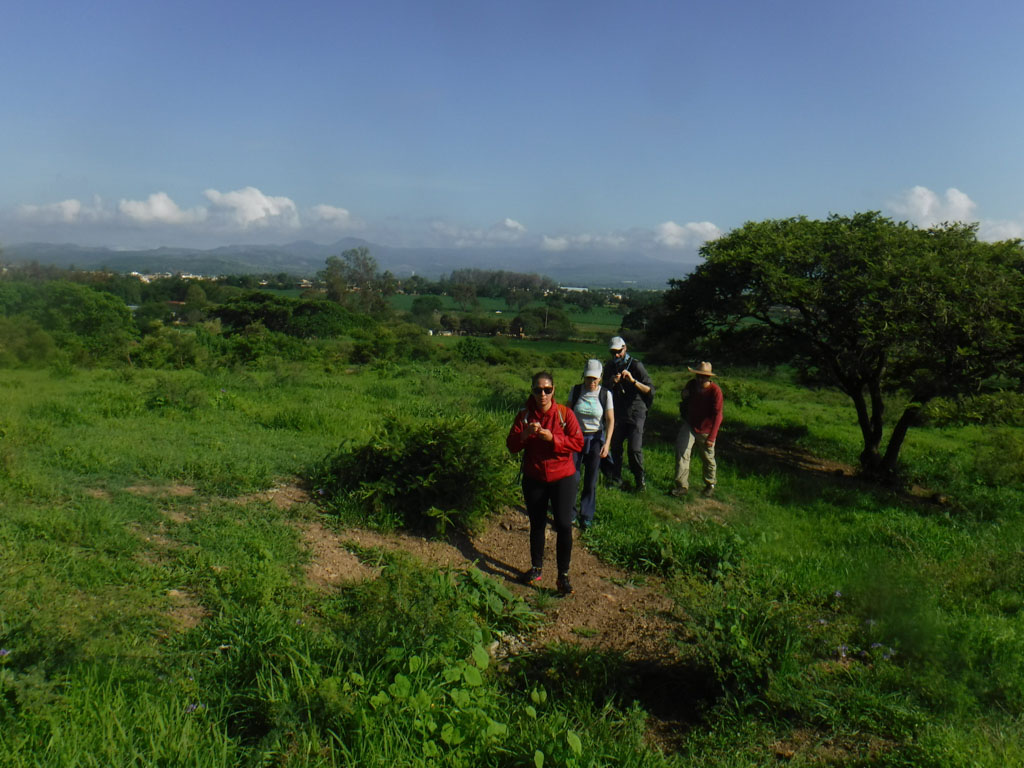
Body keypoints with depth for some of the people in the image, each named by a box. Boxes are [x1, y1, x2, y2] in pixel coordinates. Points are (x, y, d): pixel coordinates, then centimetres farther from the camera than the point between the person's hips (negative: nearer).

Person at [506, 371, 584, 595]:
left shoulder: (565, 413, -6)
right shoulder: (524, 415, -1)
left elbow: (578, 443, -11)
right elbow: (511, 445, -3)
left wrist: (552, 438, -23)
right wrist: (524, 434, -23)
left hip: (562, 478, -2)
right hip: (533, 479, 2)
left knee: (564, 526, -6)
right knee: (537, 525, 13)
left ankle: (563, 576, 6)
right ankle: (536, 568, 31)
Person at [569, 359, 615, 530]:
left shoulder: (605, 394, -6)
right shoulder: (576, 390, -3)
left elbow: (610, 420, -6)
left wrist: (607, 443, -15)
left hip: (595, 439, 0)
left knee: (591, 479, 4)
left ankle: (587, 516, 18)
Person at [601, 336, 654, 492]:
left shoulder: (636, 365, -9)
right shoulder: (609, 367, 6)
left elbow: (651, 390, -14)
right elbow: (605, 389, 11)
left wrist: (633, 380, -29)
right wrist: (612, 382, -11)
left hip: (635, 412, -4)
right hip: (618, 413, 4)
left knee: (635, 449, -9)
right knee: (615, 446, 2)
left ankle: (640, 480, 9)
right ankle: (616, 477, 18)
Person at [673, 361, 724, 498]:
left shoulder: (715, 390, -21)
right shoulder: (691, 384, -6)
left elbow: (717, 415, -23)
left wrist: (712, 437, -28)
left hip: (706, 430, -3)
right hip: (689, 425, 3)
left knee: (708, 458, 11)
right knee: (681, 451, -14)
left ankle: (710, 485, 35)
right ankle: (682, 486, -9)